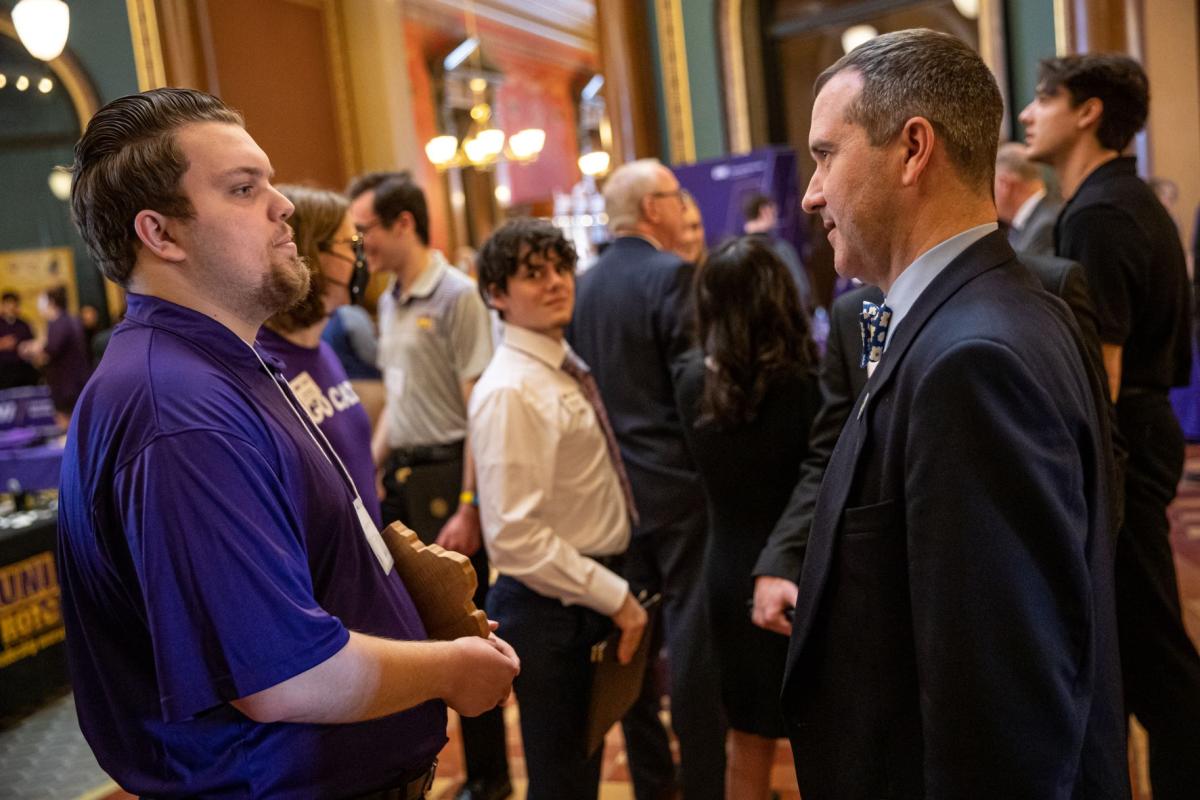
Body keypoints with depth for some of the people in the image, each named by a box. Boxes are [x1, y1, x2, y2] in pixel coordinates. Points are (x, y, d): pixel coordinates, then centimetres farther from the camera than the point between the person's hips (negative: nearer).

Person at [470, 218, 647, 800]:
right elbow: (514, 538, -25)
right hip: (551, 609, -8)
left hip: (590, 594, 8)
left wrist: (618, 589, 9)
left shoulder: (566, 367, 6)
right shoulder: (511, 392, -21)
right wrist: (614, 597, -19)